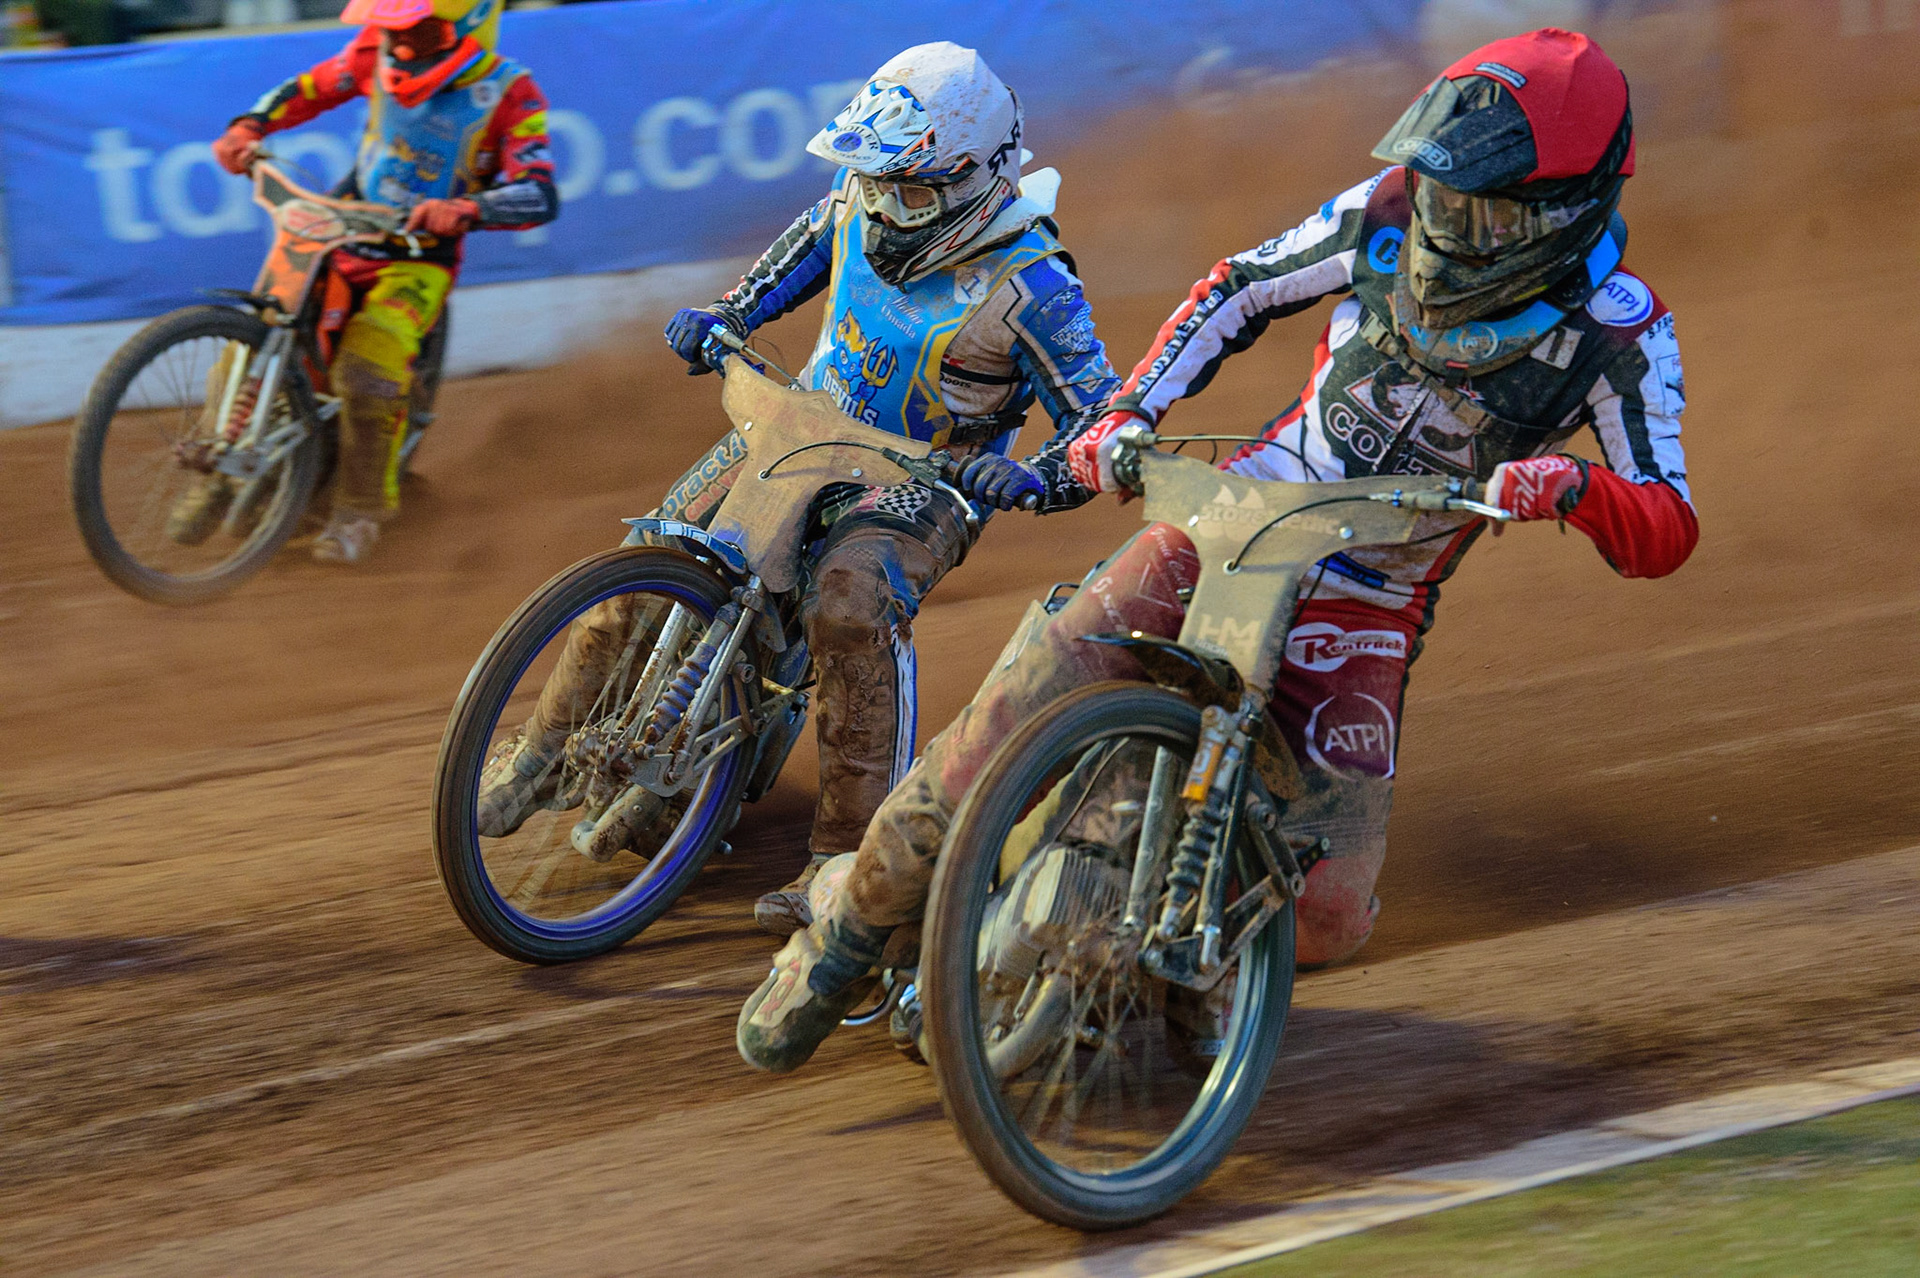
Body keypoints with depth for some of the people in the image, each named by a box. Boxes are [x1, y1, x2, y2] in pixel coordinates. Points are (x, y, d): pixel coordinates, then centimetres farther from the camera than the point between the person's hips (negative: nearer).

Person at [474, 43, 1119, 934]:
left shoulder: (1027, 284, -27)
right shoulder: (864, 193, -10)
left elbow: (1104, 418, -25)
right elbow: (812, 242, 16)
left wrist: (1033, 478, -43)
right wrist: (729, 315, 5)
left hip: (923, 482, -6)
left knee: (853, 606, -34)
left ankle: (849, 858, -27)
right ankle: (545, 748, 15)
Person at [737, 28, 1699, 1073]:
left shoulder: (1621, 332, -14)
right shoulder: (1391, 214, -7)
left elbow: (1665, 535, -17)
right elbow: (1242, 289, 9)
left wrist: (1575, 489, -39)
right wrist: (1126, 414, -3)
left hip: (1363, 614, -1)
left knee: (1324, 919, -15)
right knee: (1006, 730, -15)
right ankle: (849, 934, 7)